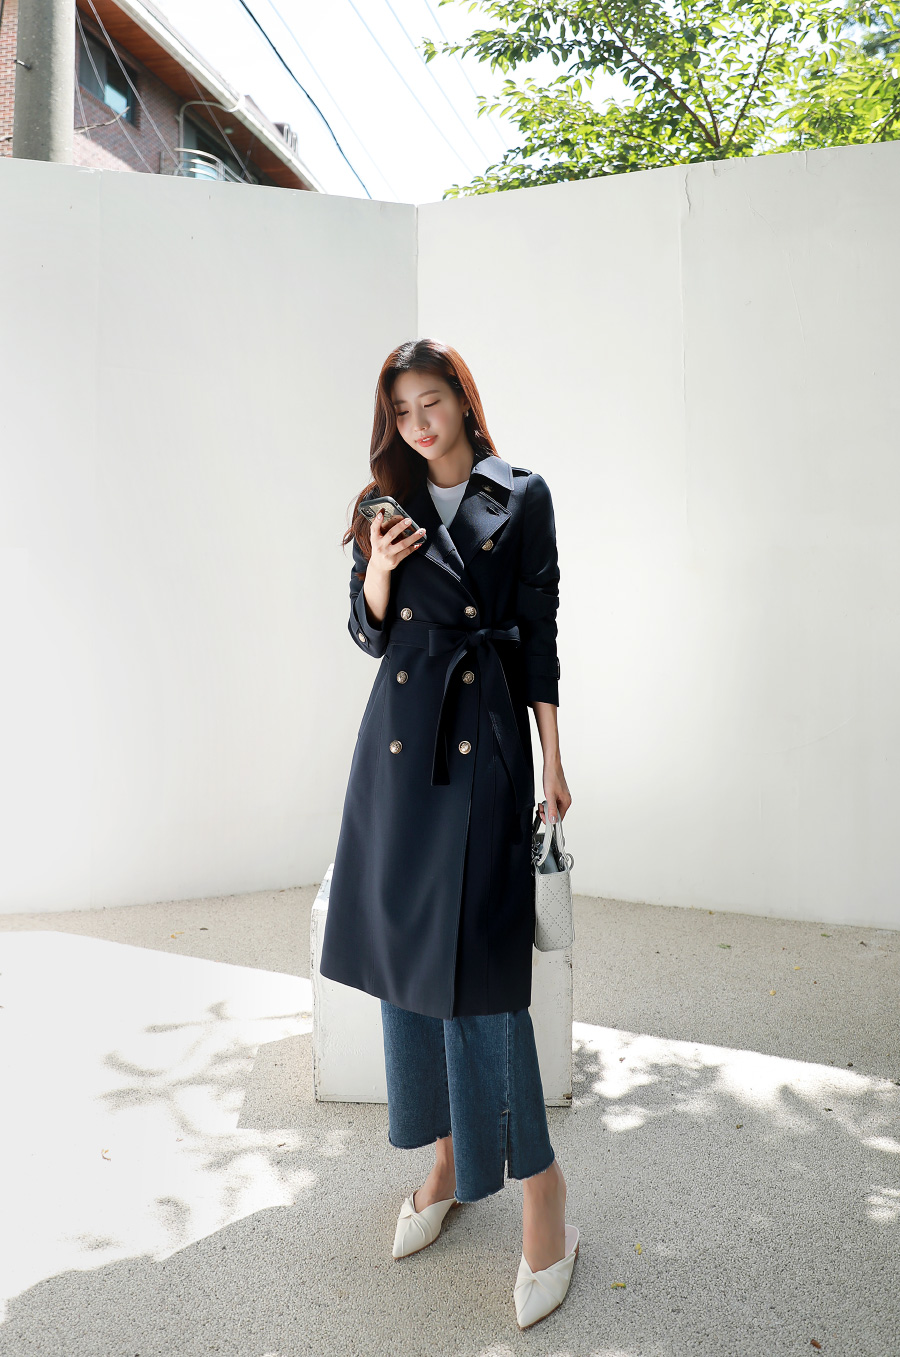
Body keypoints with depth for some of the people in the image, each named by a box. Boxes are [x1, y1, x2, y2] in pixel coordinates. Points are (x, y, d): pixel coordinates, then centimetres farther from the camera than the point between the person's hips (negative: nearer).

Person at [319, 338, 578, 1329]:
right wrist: (379, 571, -9)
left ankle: (538, 1183, 5)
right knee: (407, 945, 7)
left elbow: (539, 631, 2)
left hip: (485, 733, -4)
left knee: (475, 957, -10)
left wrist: (552, 762, 0)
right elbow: (368, 632, 12)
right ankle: (445, 1155, 25)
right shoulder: (385, 503, 11)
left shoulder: (522, 496, 3)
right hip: (401, 731, 4)